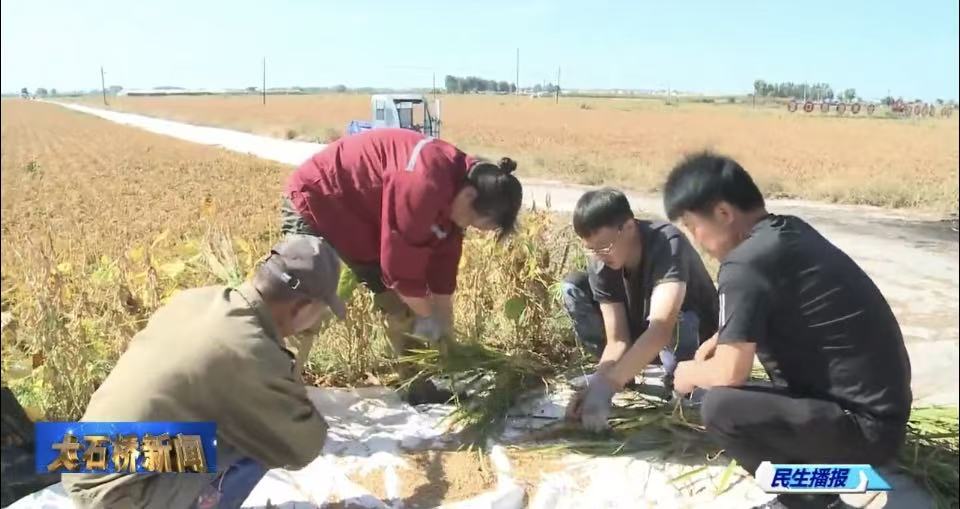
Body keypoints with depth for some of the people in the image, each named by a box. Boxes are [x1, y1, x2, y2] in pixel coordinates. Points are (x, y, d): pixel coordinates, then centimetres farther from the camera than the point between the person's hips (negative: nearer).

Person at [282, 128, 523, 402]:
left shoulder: (454, 189, -7)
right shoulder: (424, 185, -37)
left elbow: (442, 262, 1)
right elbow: (400, 262, -31)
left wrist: (445, 330, 4)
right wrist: (427, 315, -14)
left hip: (366, 217, 9)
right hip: (316, 201, -9)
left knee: (402, 305, 8)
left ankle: (420, 387, 20)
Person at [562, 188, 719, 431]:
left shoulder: (668, 245, -34)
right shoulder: (600, 263, -19)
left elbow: (661, 328, -47)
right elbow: (617, 340, -20)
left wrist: (605, 386, -54)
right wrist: (595, 386, -39)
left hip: (695, 338, -5)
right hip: (641, 338, 5)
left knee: (678, 323, -42)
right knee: (573, 286, -14)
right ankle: (623, 371, -1)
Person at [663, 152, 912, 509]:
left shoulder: (746, 264, -22)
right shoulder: (790, 231, 5)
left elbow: (731, 372, -20)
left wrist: (690, 373, 1)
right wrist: (721, 340, 14)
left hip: (867, 425, -9)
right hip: (878, 402, 9)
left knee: (720, 407, -21)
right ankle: (808, 463, 20)